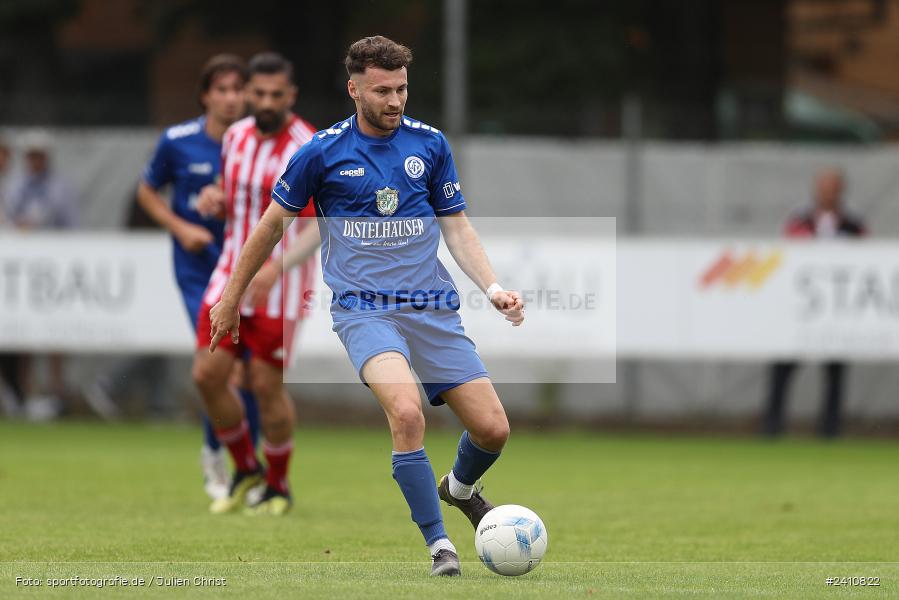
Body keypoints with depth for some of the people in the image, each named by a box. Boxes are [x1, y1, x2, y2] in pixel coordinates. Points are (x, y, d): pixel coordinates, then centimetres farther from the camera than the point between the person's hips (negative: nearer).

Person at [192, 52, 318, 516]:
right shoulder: (236, 136, 6)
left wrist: (275, 267, -33)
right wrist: (214, 200, -3)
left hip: (280, 285, -6)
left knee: (267, 386, -3)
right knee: (207, 374, -2)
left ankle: (278, 487, 18)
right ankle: (246, 470, 20)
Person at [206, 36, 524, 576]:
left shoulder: (431, 144, 5)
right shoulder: (323, 152, -2)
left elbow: (457, 227, 13)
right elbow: (273, 225, 10)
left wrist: (493, 287, -2)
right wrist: (232, 298, 17)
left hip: (434, 309, 3)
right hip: (364, 307, -3)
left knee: (493, 429, -4)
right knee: (406, 410, -31)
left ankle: (460, 487, 33)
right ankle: (439, 546, -20)